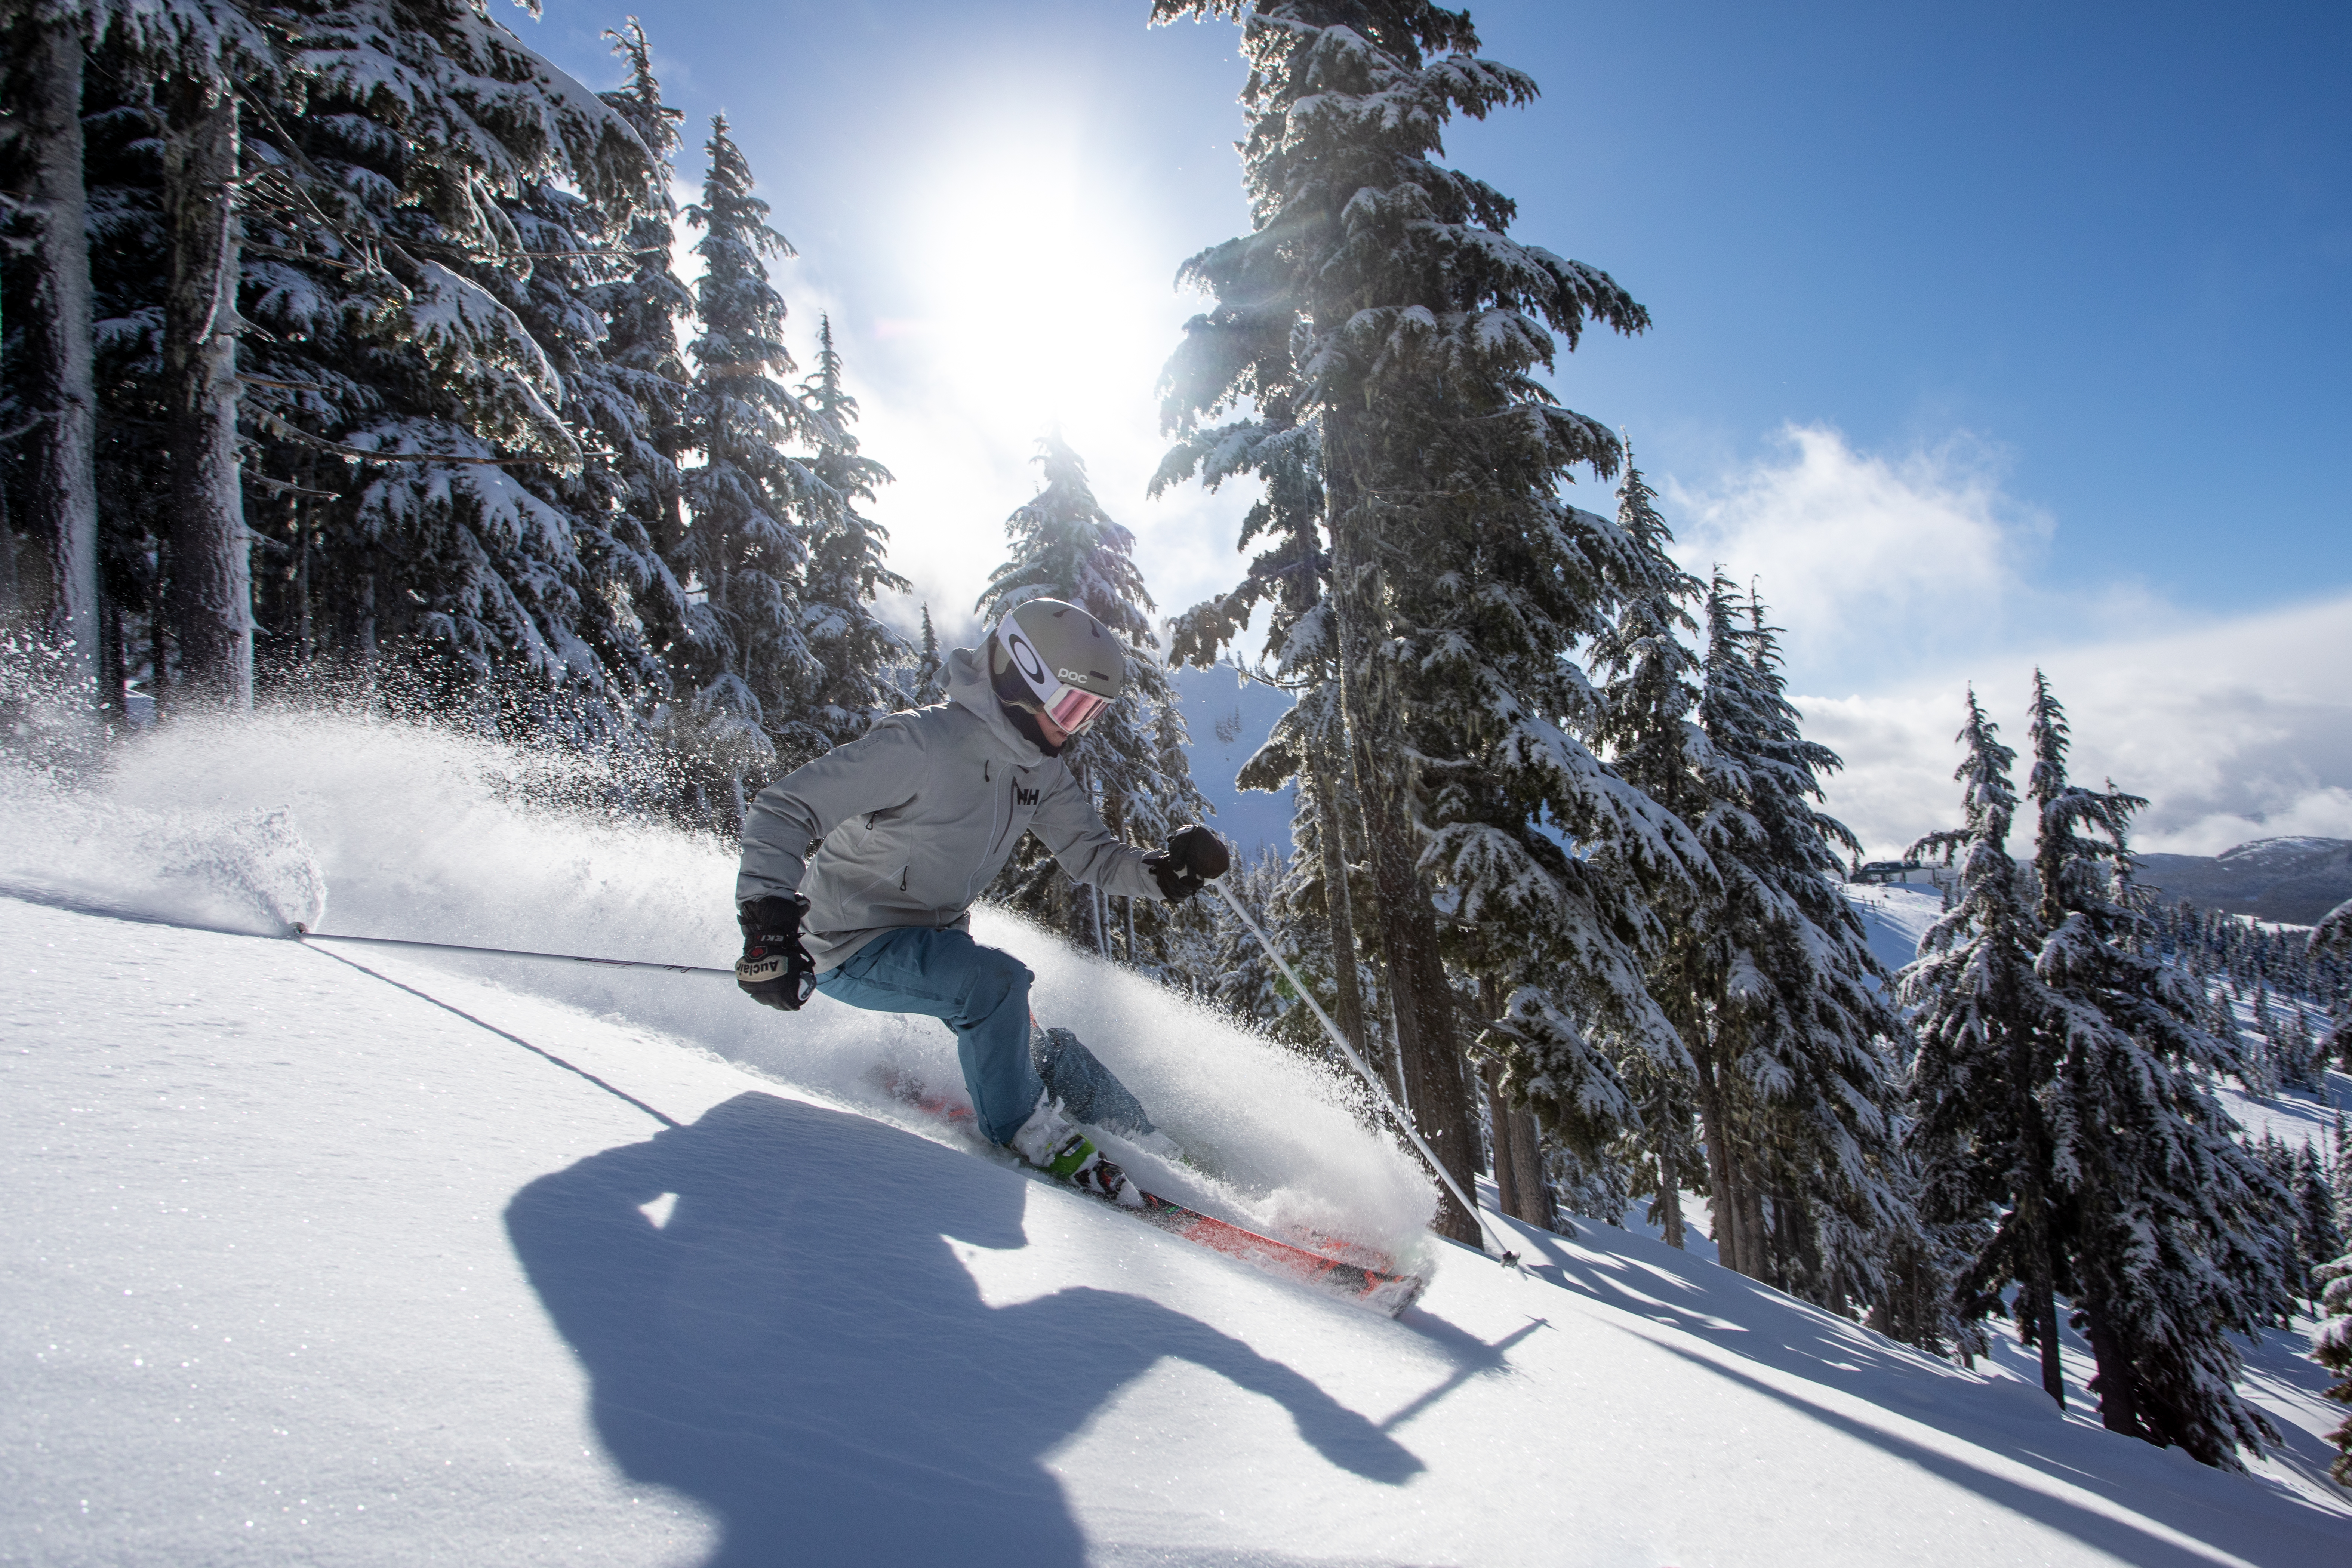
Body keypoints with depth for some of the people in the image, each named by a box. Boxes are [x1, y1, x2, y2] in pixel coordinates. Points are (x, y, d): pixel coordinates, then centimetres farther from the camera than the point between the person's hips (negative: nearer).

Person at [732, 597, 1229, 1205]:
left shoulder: (1042, 770, -1)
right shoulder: (923, 743, -27)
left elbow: (1091, 854, 3)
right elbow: (783, 810, -26)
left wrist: (1167, 870, -19)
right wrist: (767, 922, -40)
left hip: (935, 938, 8)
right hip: (851, 945, -8)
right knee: (996, 981, -29)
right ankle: (1026, 1131, -9)